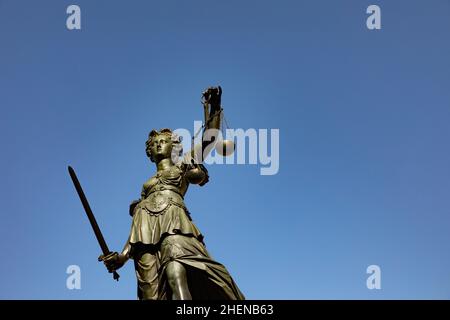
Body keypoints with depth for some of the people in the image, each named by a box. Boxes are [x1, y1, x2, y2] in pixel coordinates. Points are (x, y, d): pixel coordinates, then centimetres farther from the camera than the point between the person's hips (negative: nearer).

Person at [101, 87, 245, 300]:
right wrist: (123, 255, 12)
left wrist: (212, 106, 8)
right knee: (151, 294, -20)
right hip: (147, 230, 3)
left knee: (176, 274, -35)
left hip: (173, 222, -3)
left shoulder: (183, 166, 28)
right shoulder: (147, 184, 34)